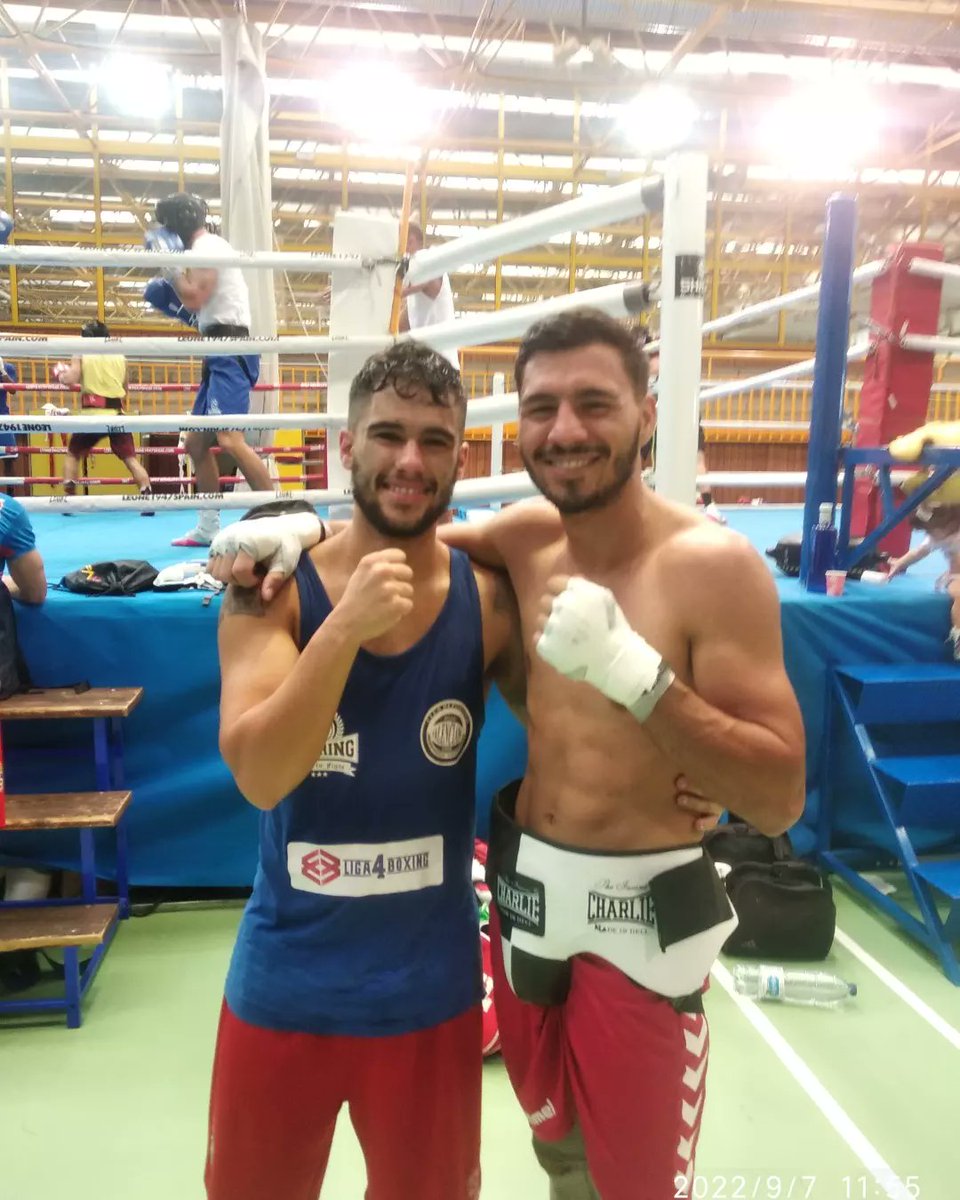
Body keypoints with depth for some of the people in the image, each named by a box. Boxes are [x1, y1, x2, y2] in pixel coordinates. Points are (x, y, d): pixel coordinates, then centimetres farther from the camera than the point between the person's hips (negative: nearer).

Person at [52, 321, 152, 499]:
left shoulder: (81, 355, 5)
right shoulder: (120, 357, 14)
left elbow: (71, 380, -7)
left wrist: (60, 374, 13)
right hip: (116, 415, 1)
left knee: (72, 454, 17)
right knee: (131, 458, -1)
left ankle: (68, 498, 11)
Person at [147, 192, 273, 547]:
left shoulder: (205, 246, -5)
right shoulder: (210, 247, 25)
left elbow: (194, 298, -16)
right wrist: (168, 298, 23)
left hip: (228, 352, -11)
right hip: (222, 352, 11)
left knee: (229, 438, -24)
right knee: (196, 441, 12)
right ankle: (208, 527, 17)